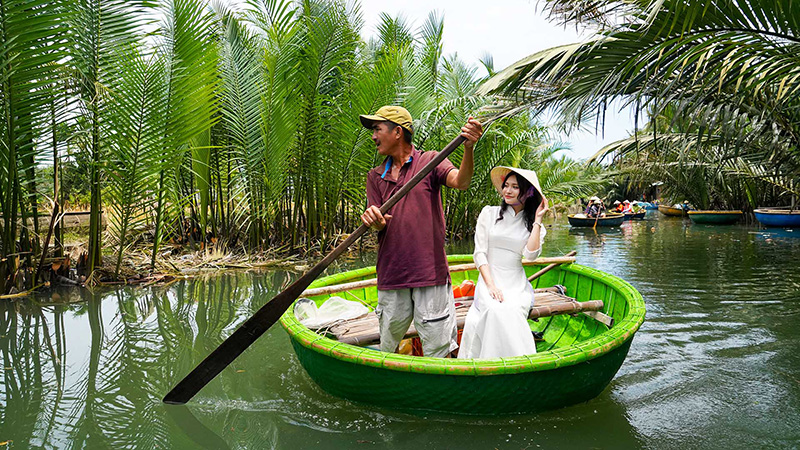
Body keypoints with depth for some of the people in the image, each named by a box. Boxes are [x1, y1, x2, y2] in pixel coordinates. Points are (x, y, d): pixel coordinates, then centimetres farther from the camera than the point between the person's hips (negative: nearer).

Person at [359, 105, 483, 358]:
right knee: (387, 349, 15)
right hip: (391, 276, 4)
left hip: (429, 273, -4)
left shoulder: (430, 161, 2)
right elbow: (379, 226, 5)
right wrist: (374, 221, -20)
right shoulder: (375, 177, 14)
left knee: (437, 351, 1)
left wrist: (468, 148, -35)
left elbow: (460, 182, -17)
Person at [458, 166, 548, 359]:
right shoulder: (489, 213, 7)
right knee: (496, 310, -32)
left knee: (511, 311, -31)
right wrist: (490, 285, -12)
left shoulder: (533, 224, 11)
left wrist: (537, 220, -4)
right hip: (489, 280, -1)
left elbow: (530, 254, -8)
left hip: (517, 285, 1)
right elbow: (479, 253, 1)